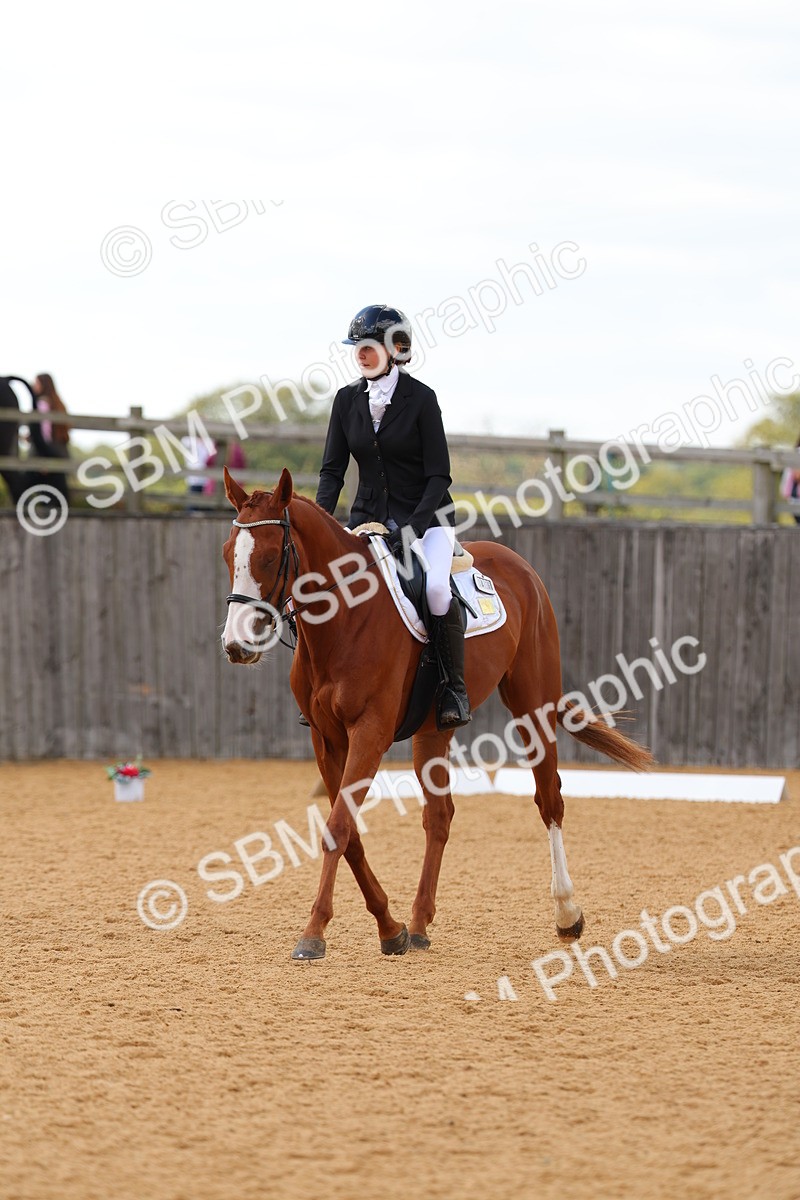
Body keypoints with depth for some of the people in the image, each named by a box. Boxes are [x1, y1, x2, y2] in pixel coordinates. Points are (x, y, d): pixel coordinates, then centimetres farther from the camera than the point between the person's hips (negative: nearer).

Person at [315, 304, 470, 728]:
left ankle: (455, 690, -17)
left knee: (436, 588, -32)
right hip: (368, 518, 5)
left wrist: (412, 527, -24)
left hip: (426, 516, -5)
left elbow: (439, 477, -11)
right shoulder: (347, 399, 3)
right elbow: (332, 469, 4)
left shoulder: (420, 398, -10)